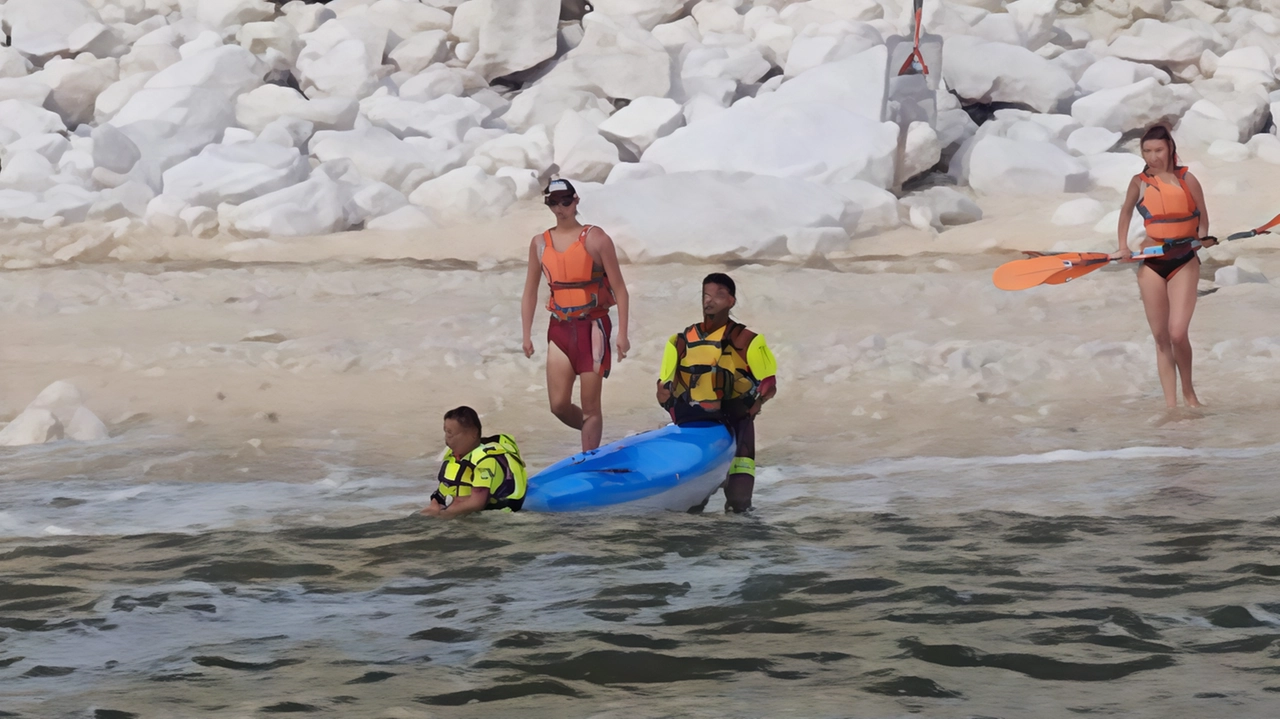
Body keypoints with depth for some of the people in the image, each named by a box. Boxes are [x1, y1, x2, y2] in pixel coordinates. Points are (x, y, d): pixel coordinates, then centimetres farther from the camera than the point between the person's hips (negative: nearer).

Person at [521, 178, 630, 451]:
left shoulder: (595, 239, -4)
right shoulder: (540, 243, 8)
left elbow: (619, 288, -6)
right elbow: (530, 292, 14)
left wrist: (622, 333, -12)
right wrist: (526, 335, 8)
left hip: (592, 326, -4)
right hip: (560, 329, 4)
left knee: (590, 406, -2)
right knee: (559, 406, 0)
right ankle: (593, 435, 27)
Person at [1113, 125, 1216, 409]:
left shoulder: (1186, 179, -2)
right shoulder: (1140, 182, 3)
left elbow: (1202, 216, 1)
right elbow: (1126, 211, 13)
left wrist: (1202, 238, -19)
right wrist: (1123, 246, 1)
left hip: (1185, 261, -2)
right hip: (1151, 263, 3)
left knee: (1177, 333, -15)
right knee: (1161, 337, 1)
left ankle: (1188, 391, 8)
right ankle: (1170, 404, 4)